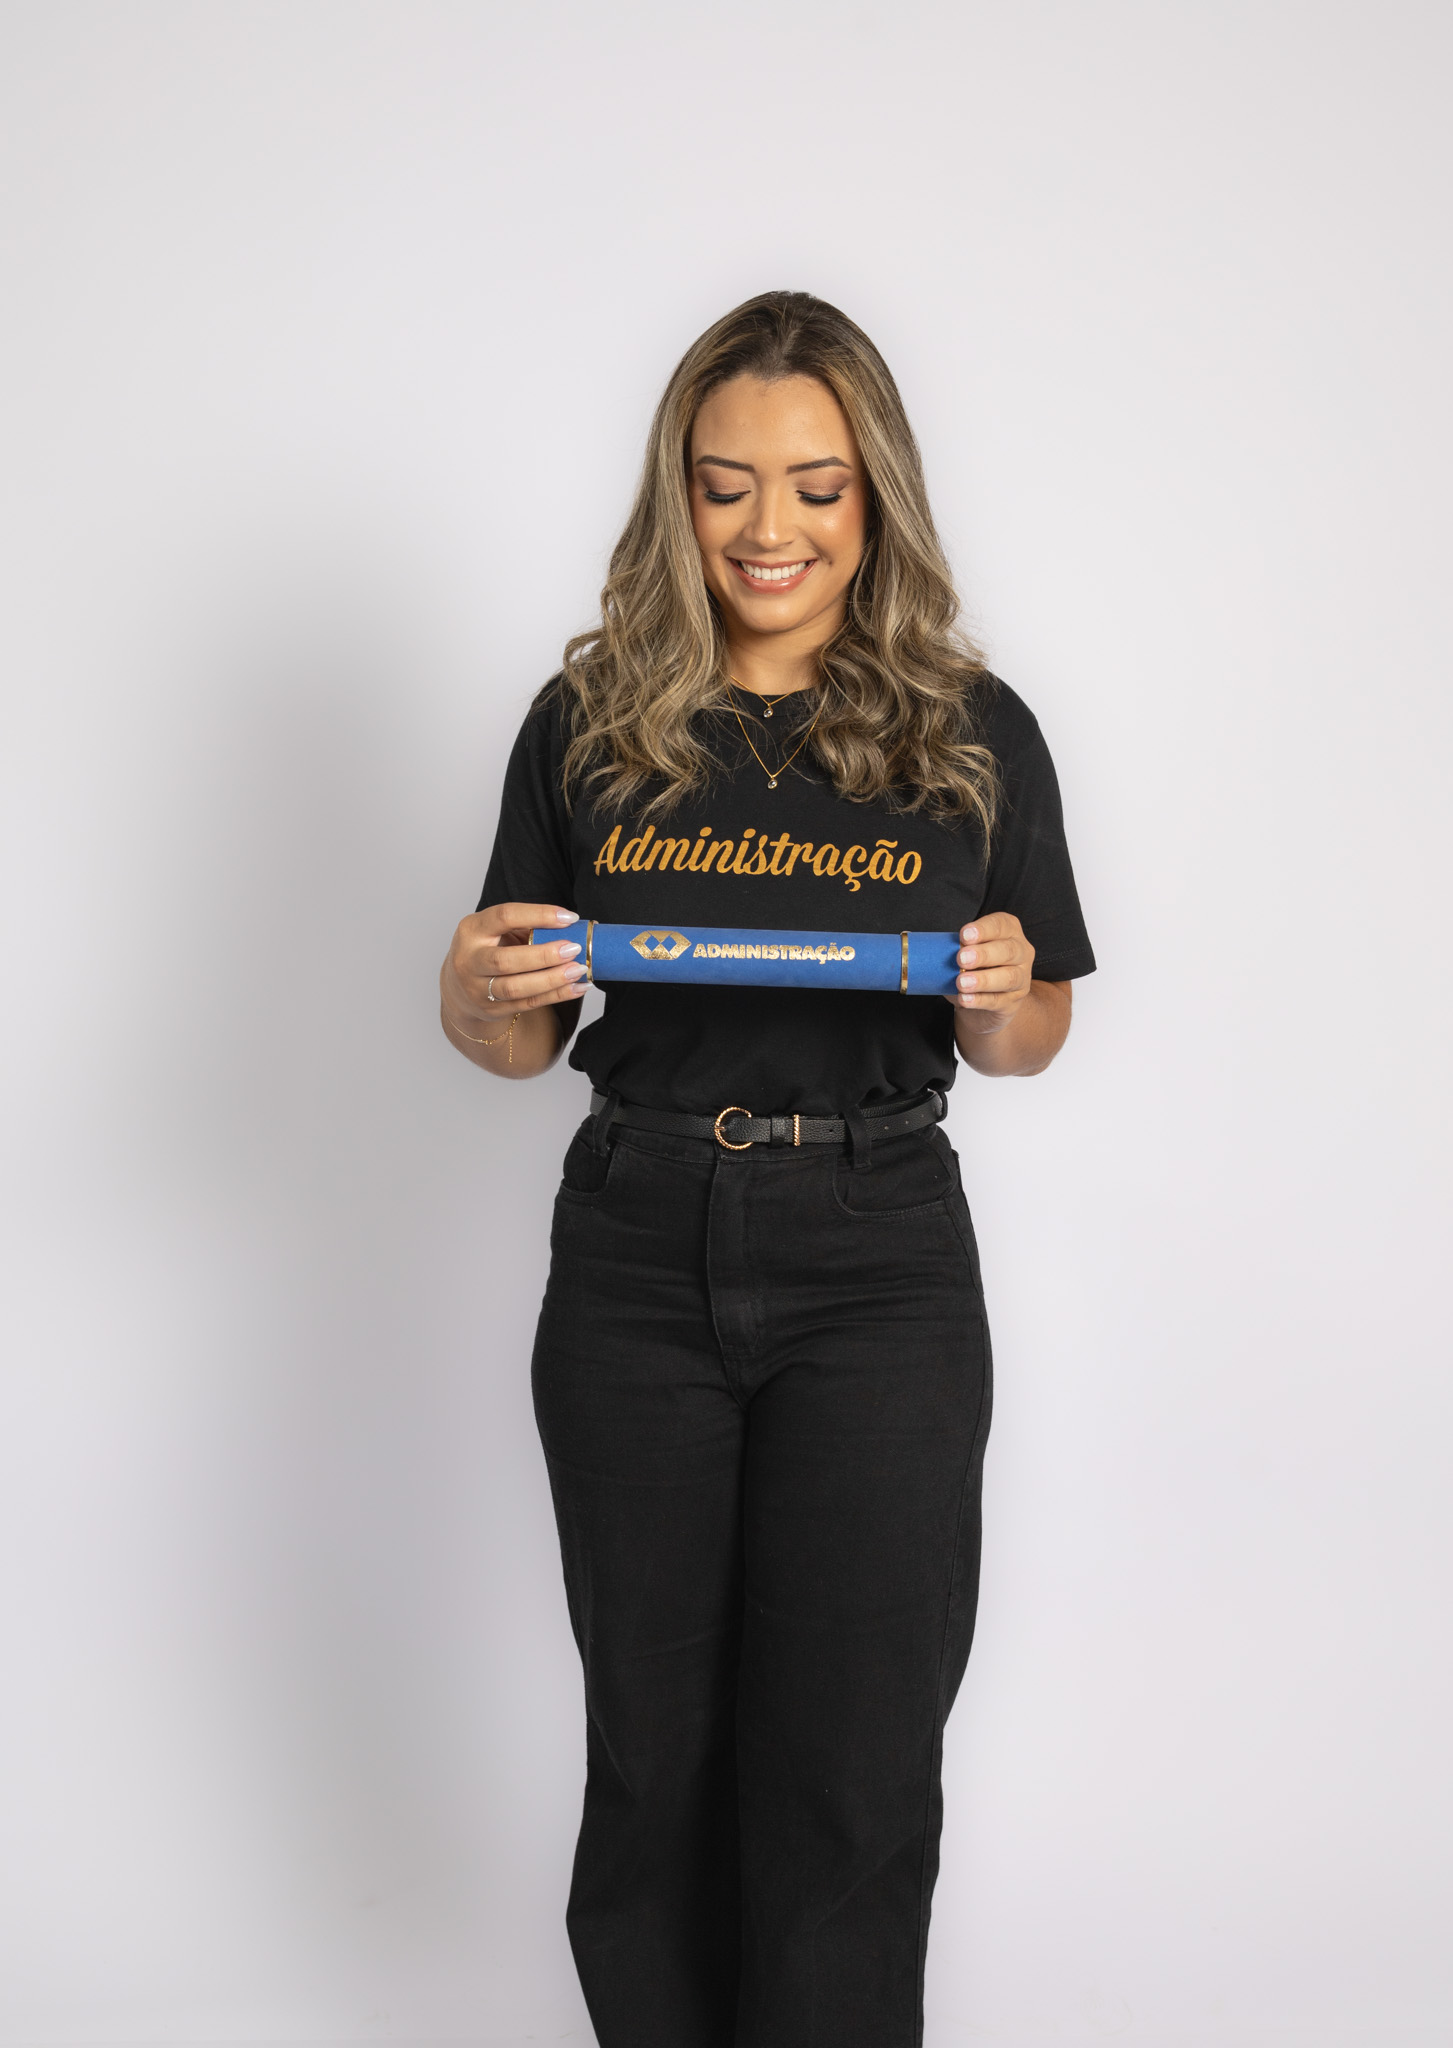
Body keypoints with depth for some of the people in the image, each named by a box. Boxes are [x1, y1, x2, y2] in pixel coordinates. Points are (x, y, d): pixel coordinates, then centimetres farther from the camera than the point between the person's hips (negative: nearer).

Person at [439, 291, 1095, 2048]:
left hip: (878, 1260, -1)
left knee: (853, 1757, 1)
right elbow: (509, 1040, 10)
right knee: (654, 1743, 11)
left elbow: (1026, 1043, 10)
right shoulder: (591, 722, 4)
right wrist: (485, 989, -13)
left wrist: (1001, 993, -13)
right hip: (637, 1255, 1)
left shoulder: (971, 733, 2)